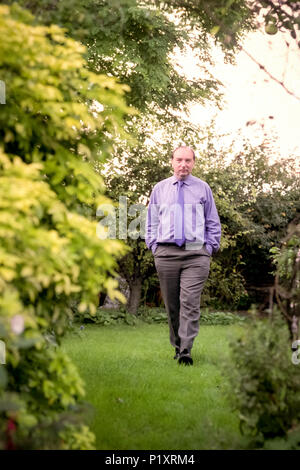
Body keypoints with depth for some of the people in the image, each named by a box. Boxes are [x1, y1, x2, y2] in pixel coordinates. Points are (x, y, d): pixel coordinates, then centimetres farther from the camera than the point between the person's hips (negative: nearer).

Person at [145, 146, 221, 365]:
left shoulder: (203, 188, 9)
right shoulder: (160, 188, 12)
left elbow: (213, 222, 14)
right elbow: (151, 220, 18)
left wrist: (211, 247, 4)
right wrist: (154, 246, 7)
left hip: (196, 253, -2)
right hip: (166, 252, 2)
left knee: (190, 302, -12)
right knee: (172, 304, 5)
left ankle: (186, 350, -14)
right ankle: (177, 346, 16)